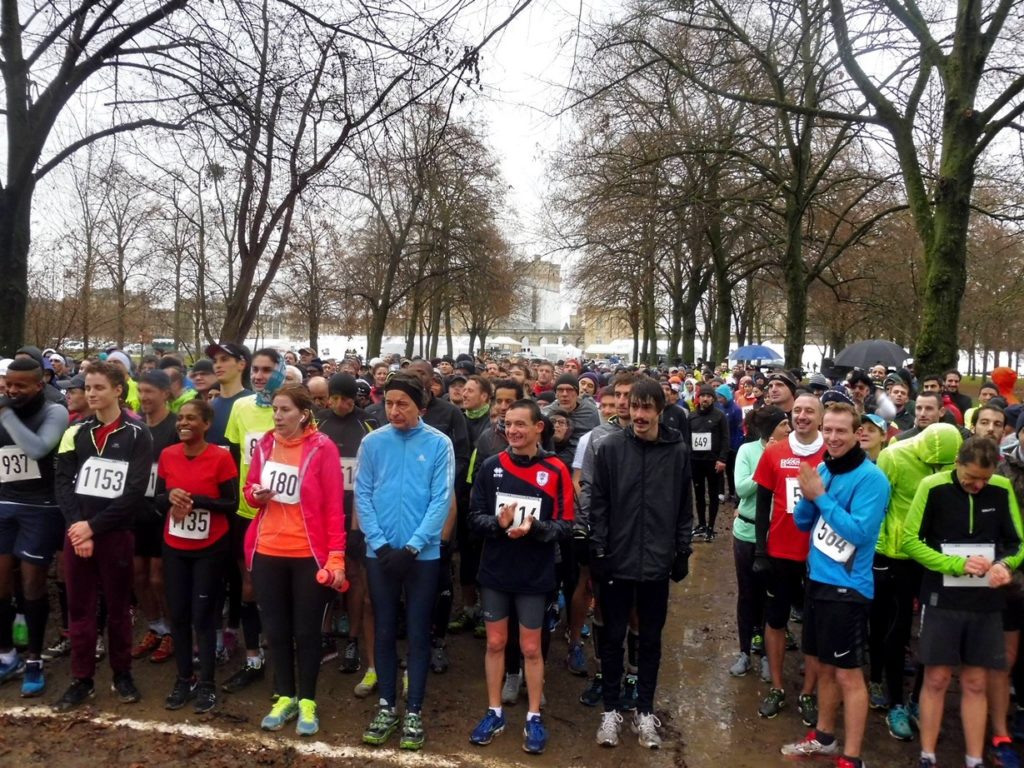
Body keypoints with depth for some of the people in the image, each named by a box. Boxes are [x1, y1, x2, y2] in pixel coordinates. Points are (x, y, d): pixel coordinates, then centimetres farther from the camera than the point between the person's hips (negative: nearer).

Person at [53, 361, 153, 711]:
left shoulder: (137, 435, -3)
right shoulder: (76, 432, 8)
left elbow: (135, 491, -10)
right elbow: (63, 482, 2)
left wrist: (94, 525, -14)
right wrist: (77, 526, -12)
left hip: (116, 533, -3)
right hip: (76, 532, 3)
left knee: (118, 606, 8)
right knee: (79, 608, 9)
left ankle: (122, 674, 22)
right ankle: (82, 679, 21)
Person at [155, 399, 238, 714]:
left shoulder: (221, 457, -13)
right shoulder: (167, 455, 0)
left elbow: (232, 504, -11)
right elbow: (157, 500, 6)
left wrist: (194, 499, -23)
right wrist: (171, 497, -16)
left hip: (210, 549, -4)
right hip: (174, 548, 4)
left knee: (203, 616, 2)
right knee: (177, 614, 10)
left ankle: (206, 684, 16)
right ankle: (183, 680, 25)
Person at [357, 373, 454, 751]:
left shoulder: (439, 444, -7)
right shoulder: (372, 442, -1)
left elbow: (441, 500, -9)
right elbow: (362, 495, -1)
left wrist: (412, 547, -15)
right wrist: (380, 544, -11)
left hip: (423, 554, -2)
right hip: (380, 553, 2)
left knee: (418, 634, 8)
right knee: (384, 631, 12)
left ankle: (413, 712, 21)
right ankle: (387, 706, 27)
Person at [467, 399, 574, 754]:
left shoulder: (556, 470, -8)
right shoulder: (490, 467, -2)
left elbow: (565, 526, -7)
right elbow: (474, 517, -1)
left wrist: (534, 528, -25)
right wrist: (498, 522, -21)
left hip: (535, 574, -2)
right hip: (495, 571, 2)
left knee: (531, 648, 10)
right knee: (495, 643, 13)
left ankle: (534, 718, 25)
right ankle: (494, 712, 29)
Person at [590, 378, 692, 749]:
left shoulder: (678, 450, -2)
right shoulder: (610, 447, -6)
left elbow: (684, 508, 4)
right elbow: (599, 503, -4)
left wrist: (682, 553, 4)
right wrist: (598, 551, -6)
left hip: (657, 562, 1)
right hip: (617, 561, -1)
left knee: (651, 639, 13)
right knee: (613, 637, 11)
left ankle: (645, 712, 28)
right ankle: (611, 710, 26)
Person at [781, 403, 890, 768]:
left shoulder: (871, 478, -14)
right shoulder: (822, 470, 6)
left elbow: (860, 532, -22)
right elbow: (803, 522, 10)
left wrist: (821, 496, -19)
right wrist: (808, 496, -10)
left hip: (848, 586, -7)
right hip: (817, 579, 7)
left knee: (848, 673, 2)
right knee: (823, 666, 19)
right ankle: (824, 736, 35)